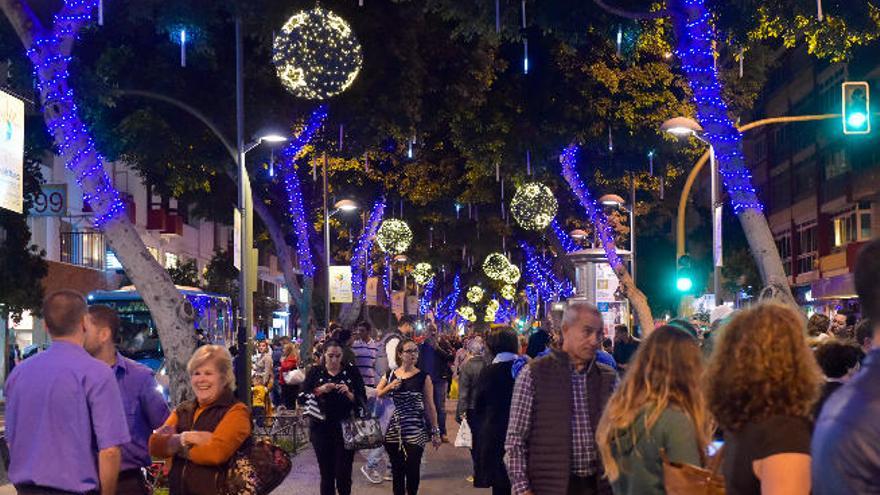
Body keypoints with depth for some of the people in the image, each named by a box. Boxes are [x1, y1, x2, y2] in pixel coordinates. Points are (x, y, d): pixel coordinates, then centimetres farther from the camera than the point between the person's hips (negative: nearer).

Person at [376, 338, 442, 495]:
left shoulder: (423, 377, -2)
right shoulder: (390, 376, 5)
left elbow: (430, 406, 0)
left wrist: (435, 432, 1)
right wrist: (389, 387, -8)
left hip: (415, 430, -2)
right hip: (394, 429, 2)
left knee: (412, 469, -7)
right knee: (397, 470, 7)